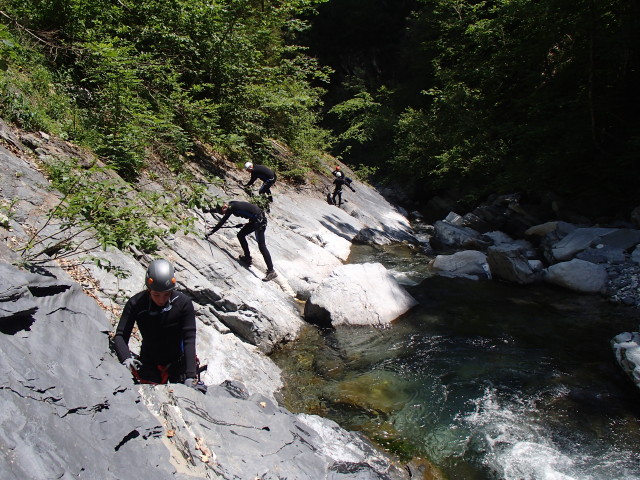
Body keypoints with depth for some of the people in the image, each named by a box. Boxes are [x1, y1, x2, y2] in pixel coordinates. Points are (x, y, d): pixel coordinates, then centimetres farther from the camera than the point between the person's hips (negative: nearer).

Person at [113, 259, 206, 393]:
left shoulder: (184, 303, -21)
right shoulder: (135, 304, -17)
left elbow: (189, 340, -23)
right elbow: (120, 336, -18)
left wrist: (190, 377, -30)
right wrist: (126, 358, -40)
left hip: (178, 362, -1)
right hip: (149, 364, 1)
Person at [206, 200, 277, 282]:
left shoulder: (231, 208, -9)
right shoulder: (233, 205, 13)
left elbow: (222, 221, -5)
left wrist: (211, 232, 2)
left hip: (259, 220, -10)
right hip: (255, 220, 10)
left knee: (261, 246, -11)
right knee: (240, 235, 18)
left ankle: (271, 271, -13)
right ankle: (247, 257, 25)